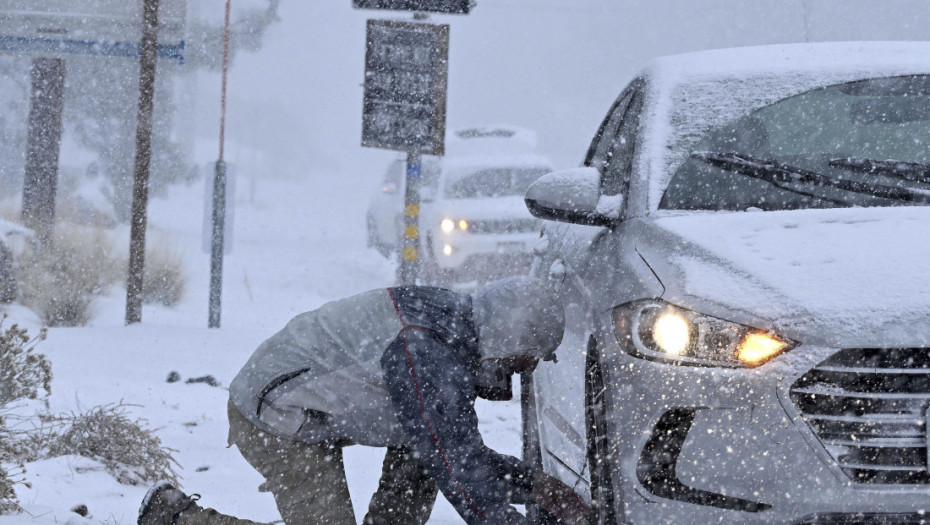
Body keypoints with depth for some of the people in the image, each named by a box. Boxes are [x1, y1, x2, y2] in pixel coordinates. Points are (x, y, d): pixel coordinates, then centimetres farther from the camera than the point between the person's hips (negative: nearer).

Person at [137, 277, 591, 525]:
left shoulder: (457, 331, 4)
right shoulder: (427, 352, -28)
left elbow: (463, 451, 14)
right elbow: (456, 469, -28)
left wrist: (534, 486, 6)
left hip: (315, 414, 10)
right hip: (275, 422, -10)